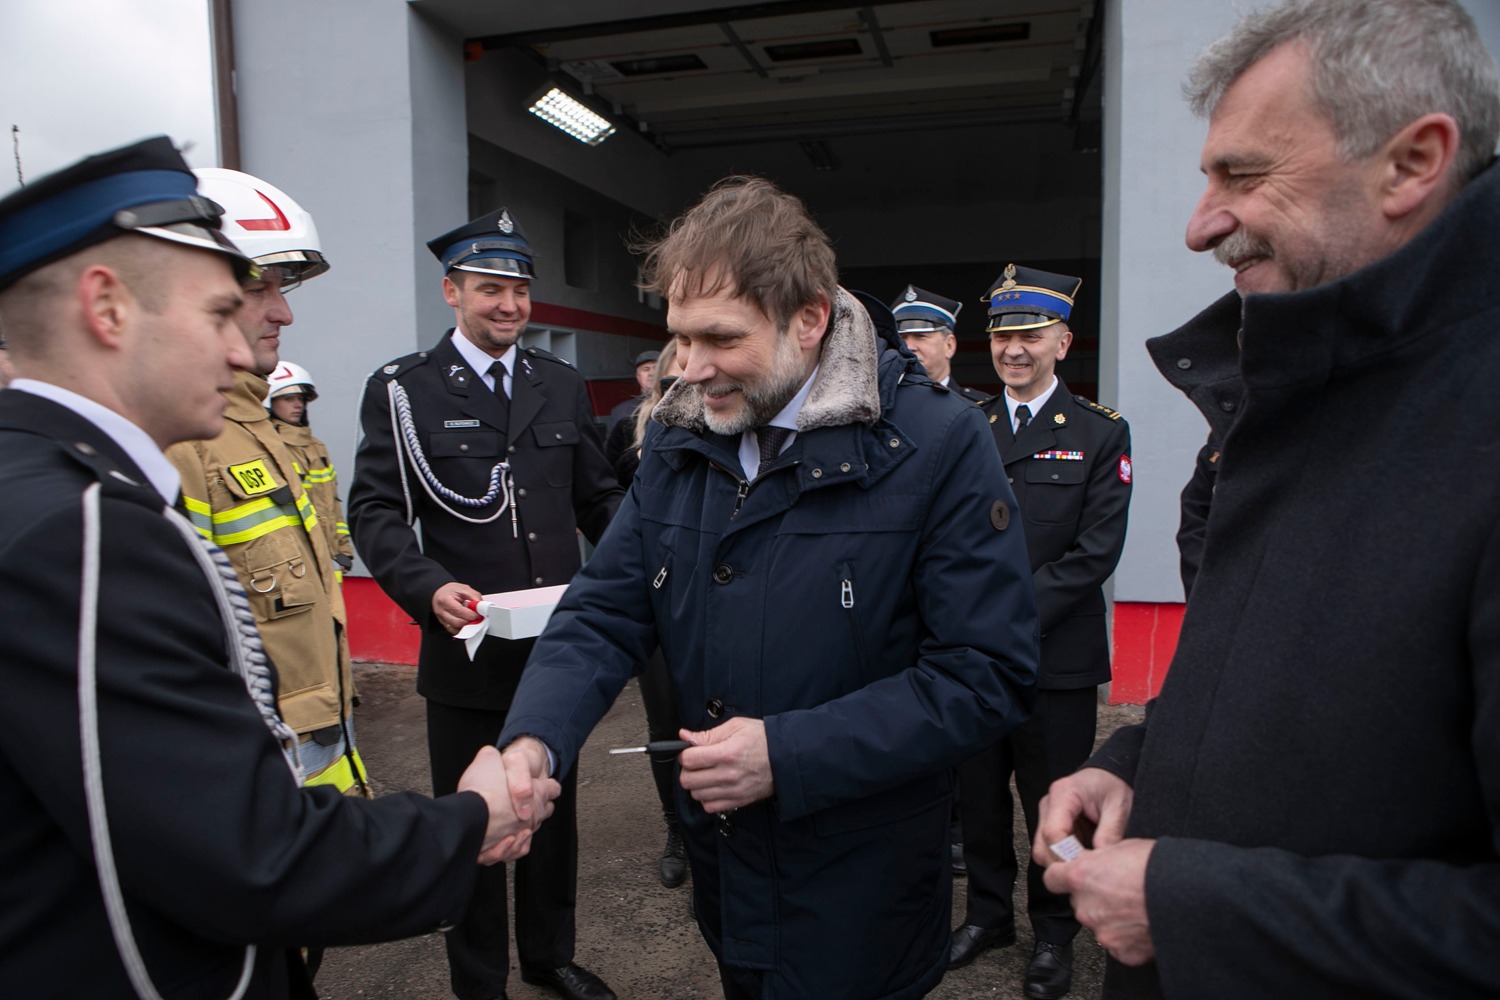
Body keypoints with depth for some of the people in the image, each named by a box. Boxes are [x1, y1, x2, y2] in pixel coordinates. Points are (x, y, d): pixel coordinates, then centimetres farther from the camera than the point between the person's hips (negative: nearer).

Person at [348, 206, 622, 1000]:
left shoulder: (562, 385, 8)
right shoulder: (403, 390, -3)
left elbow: (597, 497, 10)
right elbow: (375, 509, -8)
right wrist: (429, 587, -24)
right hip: (467, 652, -3)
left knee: (553, 811, 20)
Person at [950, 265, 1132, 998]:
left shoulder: (1101, 434, -2)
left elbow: (1095, 552, -9)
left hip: (1056, 659, -3)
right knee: (979, 793, 15)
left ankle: (1053, 933, 31)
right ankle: (988, 912, 36)